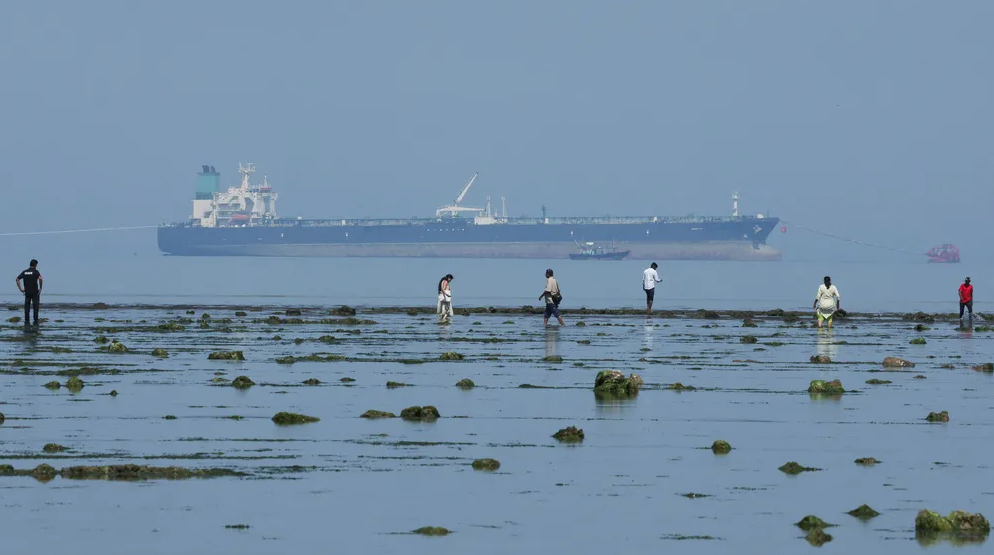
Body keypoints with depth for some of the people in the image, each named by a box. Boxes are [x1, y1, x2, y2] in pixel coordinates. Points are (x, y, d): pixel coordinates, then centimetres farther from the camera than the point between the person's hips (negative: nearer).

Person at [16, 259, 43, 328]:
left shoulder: (24, 272, 7)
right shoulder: (36, 272, -6)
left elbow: (17, 280, 3)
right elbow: (40, 279, -24)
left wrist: (20, 288, 4)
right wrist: (40, 288, -14)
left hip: (27, 292, 4)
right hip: (35, 293, -4)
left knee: (27, 307, 6)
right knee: (35, 307, 3)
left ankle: (26, 322, 1)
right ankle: (35, 322, 1)